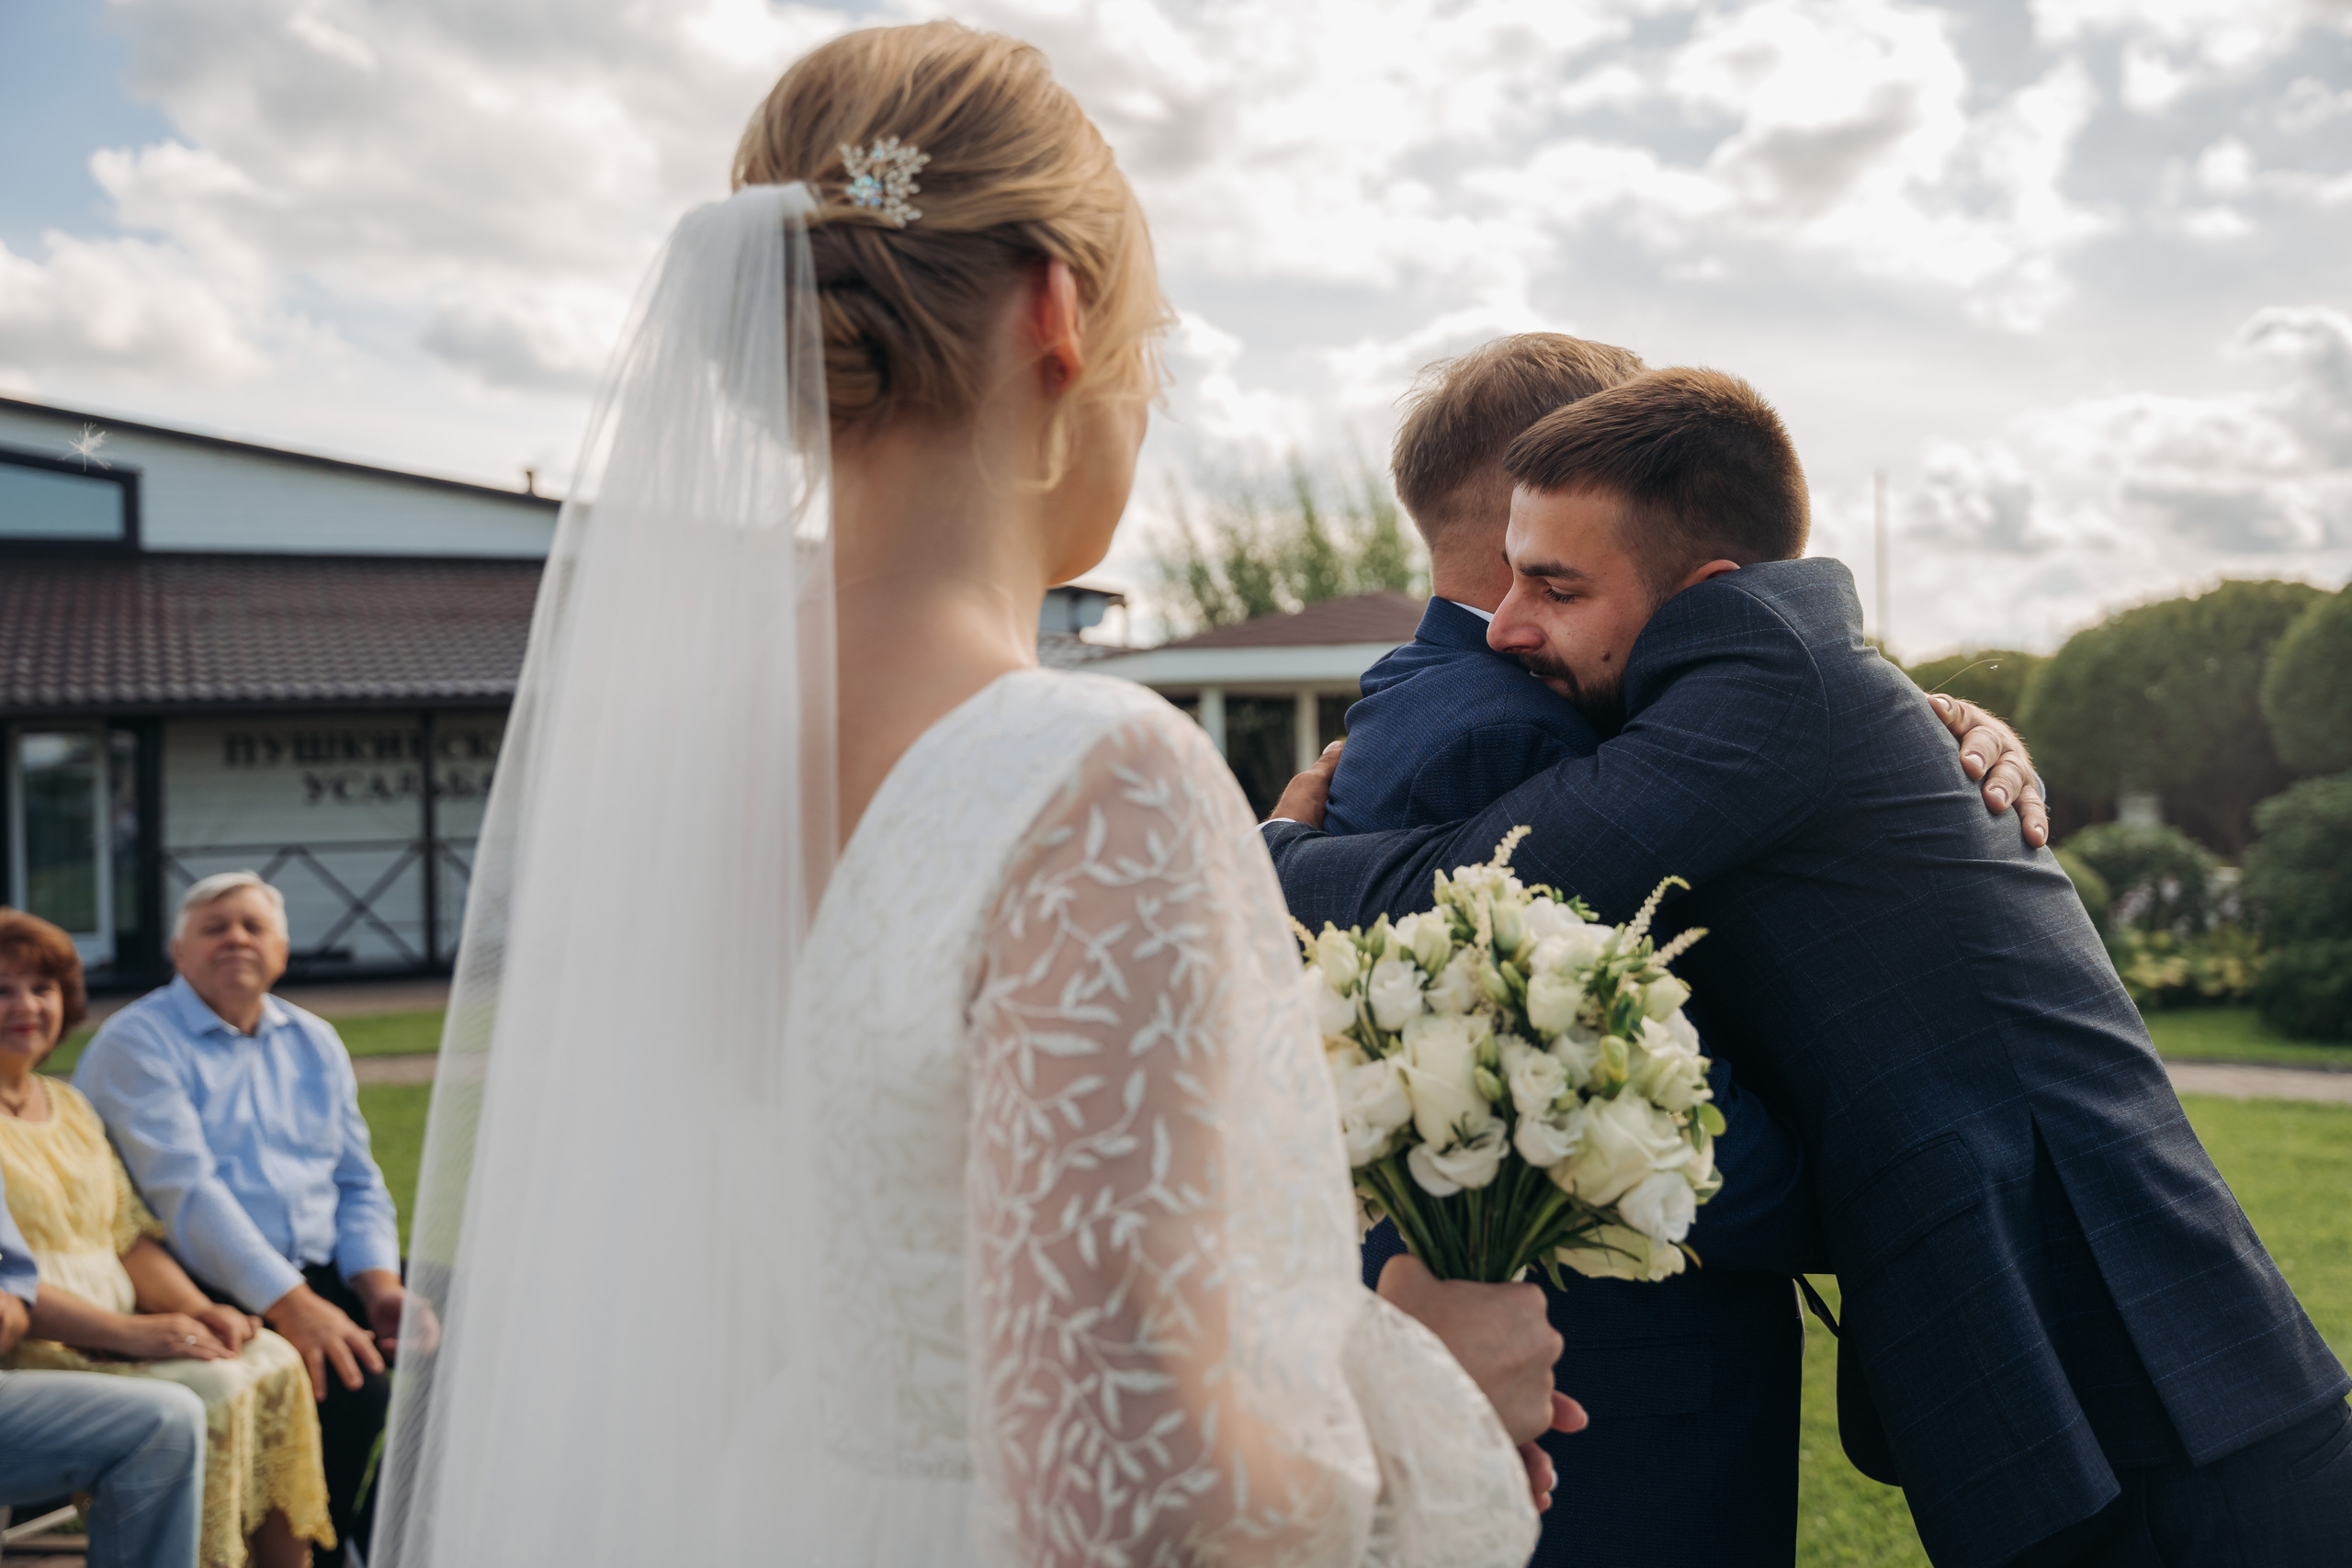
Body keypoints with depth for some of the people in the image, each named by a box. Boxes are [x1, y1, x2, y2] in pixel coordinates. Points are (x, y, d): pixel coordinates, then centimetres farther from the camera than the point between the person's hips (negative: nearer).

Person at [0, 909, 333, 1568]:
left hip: (108, 1334, 8)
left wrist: (196, 1308, -1)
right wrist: (130, 1332, -22)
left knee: (274, 1364, -13)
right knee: (208, 1390, -26)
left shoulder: (68, 1105, 19)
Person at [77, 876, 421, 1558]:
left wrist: (379, 1282, -4)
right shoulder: (137, 1042, -3)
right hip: (211, 1293, -7)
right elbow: (185, 1189, -16)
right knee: (350, 1386, -30)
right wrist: (289, 1304, -26)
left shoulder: (314, 1042, 18)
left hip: (320, 1277, 7)